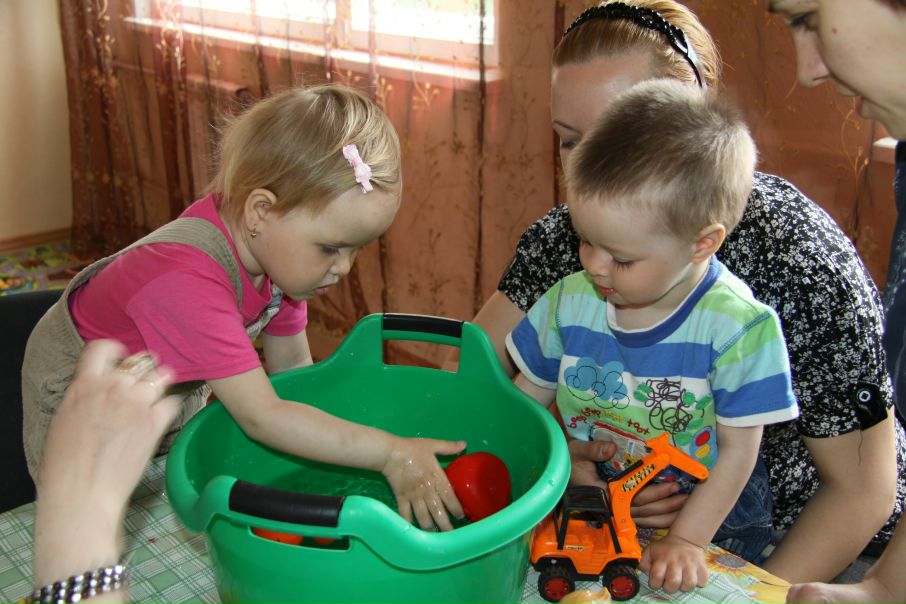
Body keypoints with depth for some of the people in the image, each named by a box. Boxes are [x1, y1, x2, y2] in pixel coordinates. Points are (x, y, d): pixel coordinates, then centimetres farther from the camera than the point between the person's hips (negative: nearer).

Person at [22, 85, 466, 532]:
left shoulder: (280, 247, -19)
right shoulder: (188, 282, -44)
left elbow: (292, 366, -7)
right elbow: (261, 417, -44)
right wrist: (390, 454, -45)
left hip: (180, 392, 7)